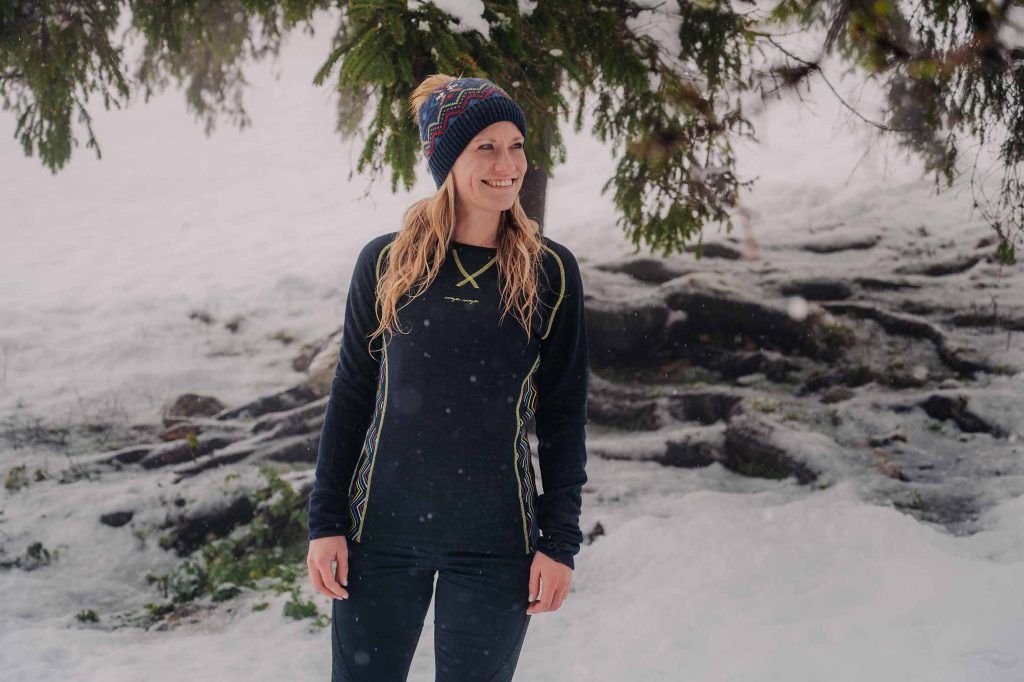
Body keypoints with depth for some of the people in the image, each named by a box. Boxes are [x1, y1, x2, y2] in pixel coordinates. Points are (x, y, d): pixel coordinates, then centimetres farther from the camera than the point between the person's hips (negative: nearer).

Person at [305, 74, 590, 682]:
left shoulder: (551, 272, -2)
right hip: (382, 533, 1)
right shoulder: (386, 262, 0)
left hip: (496, 543, -1)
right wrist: (325, 521, 2)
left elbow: (564, 415, 2)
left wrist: (561, 541, -1)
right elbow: (351, 397, 5)